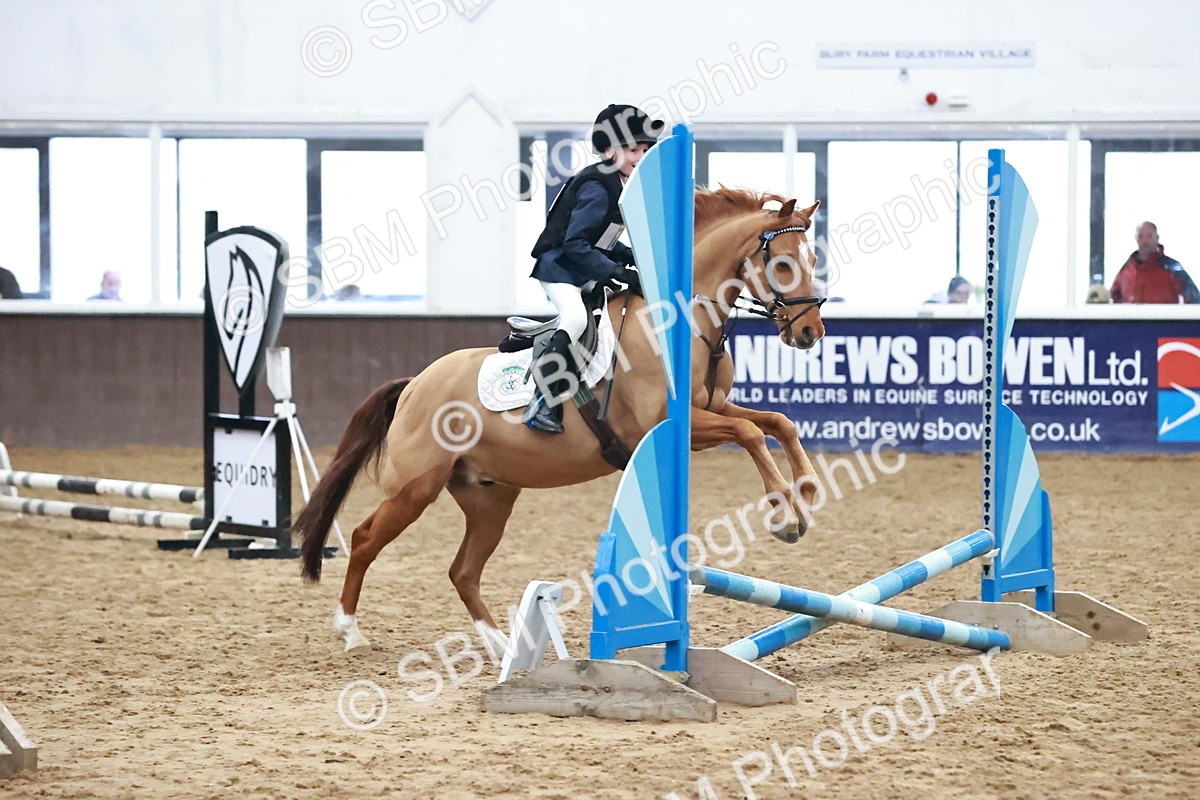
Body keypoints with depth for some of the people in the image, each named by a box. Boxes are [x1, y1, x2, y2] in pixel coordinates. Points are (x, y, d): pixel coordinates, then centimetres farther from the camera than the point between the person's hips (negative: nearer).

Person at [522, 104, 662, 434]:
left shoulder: (620, 185, 9)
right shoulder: (597, 188, -21)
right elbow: (575, 244, -26)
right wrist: (617, 272, -29)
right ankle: (541, 404, -38)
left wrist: (632, 258, 2)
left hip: (585, 270, 10)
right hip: (559, 265, -10)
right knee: (575, 317, -32)